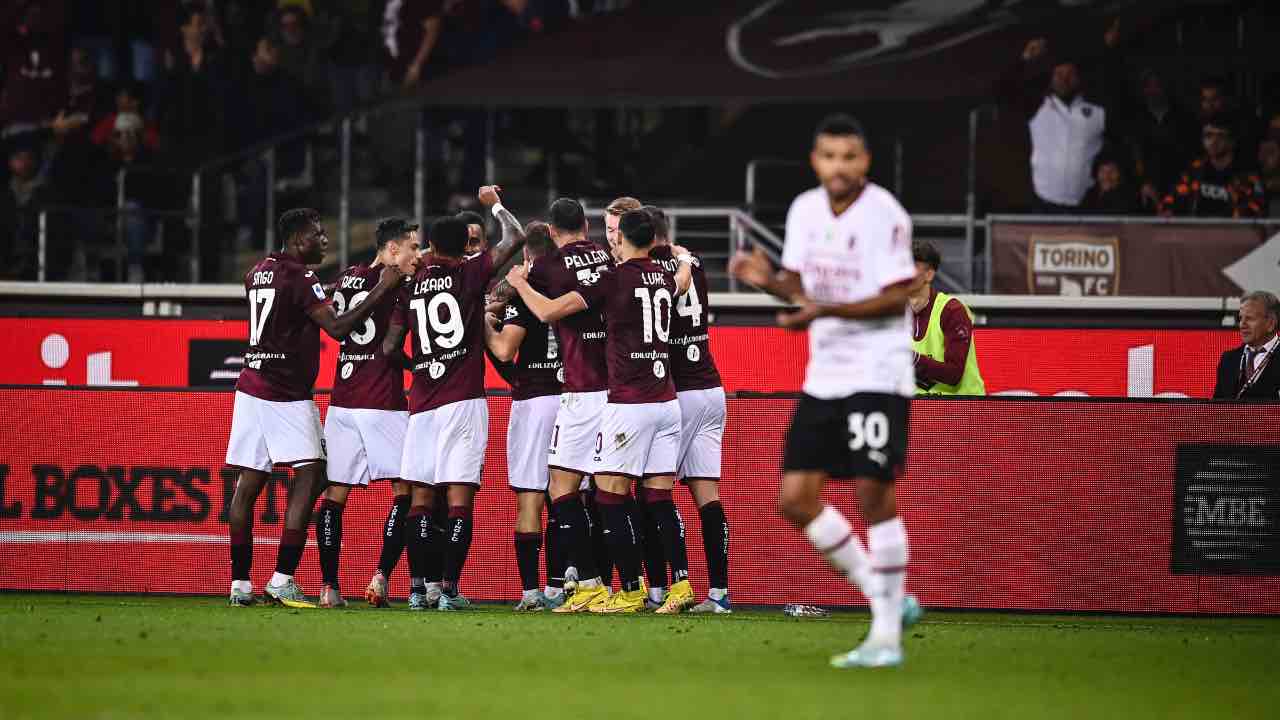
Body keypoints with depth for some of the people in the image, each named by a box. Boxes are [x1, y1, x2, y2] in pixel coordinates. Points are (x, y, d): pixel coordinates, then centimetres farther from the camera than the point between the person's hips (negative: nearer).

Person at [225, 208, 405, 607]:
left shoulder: (259, 271, 14)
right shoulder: (300, 278, -13)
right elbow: (337, 329, -17)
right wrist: (382, 289, -14)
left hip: (252, 386, 9)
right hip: (286, 394, -9)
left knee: (249, 483, 7)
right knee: (309, 477, -7)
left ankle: (240, 583, 7)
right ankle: (282, 579, -14)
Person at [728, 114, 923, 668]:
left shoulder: (884, 215, -12)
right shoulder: (804, 210, 9)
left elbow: (897, 298, -15)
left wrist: (825, 310, -24)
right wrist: (768, 279, -3)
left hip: (877, 375, -7)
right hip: (823, 377, 7)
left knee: (873, 495, -11)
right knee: (796, 499, 1)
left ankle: (886, 637, -3)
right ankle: (887, 600, 14)